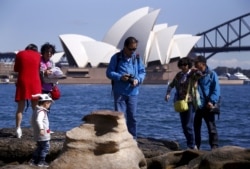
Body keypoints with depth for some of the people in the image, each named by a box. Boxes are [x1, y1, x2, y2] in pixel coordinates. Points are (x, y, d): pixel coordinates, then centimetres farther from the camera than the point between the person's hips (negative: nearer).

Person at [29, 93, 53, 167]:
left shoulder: (36, 110, 14)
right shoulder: (41, 111, -18)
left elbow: (32, 121, 25)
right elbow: (38, 120, -34)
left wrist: (35, 128, 35)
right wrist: (41, 129, -39)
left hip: (37, 134, 10)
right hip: (43, 134, -10)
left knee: (40, 147, 20)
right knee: (46, 147, -2)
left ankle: (33, 160, 22)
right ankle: (41, 161, -1)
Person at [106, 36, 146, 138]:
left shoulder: (137, 58, 6)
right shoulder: (116, 57, -3)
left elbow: (142, 72, 10)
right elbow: (109, 73, -2)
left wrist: (138, 80, -11)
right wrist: (120, 77, -19)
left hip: (133, 92, 3)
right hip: (119, 92, -3)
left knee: (132, 117, 7)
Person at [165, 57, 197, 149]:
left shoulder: (193, 74, -3)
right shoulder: (179, 75, 12)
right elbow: (171, 85, 20)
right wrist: (168, 93, 6)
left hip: (190, 102, -6)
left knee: (188, 125, -11)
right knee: (184, 125, 8)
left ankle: (192, 146, -1)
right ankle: (190, 145, 18)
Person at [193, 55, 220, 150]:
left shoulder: (211, 74, -3)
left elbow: (216, 90, -8)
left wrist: (212, 101, -20)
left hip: (207, 106, -5)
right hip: (196, 106, 5)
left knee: (211, 127, -4)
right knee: (196, 127, 11)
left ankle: (214, 146, -1)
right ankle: (196, 146, 21)